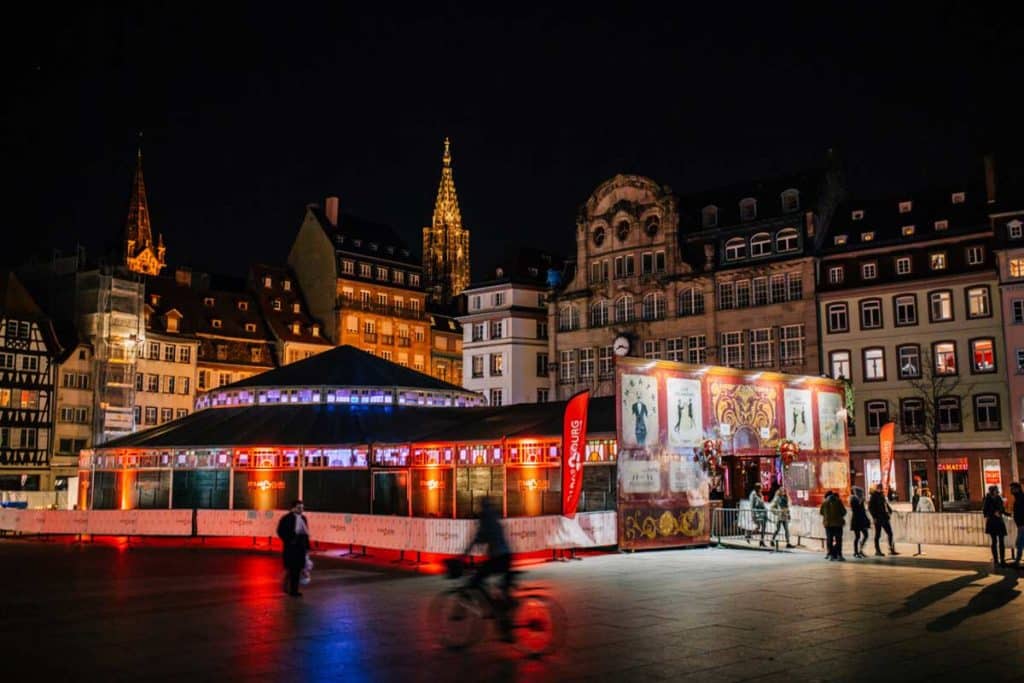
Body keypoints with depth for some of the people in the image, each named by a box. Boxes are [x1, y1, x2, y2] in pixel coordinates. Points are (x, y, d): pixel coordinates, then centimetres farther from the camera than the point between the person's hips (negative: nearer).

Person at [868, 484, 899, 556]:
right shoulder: (873, 497, -8)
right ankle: (877, 551, 9)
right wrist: (875, 517, -16)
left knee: (890, 533, 4)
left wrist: (889, 511, 8)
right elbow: (870, 508, -12)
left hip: (885, 518, 7)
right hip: (878, 519, -7)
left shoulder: (882, 495, 12)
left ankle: (892, 550, 9)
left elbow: (886, 504, 22)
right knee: (878, 535, 1)